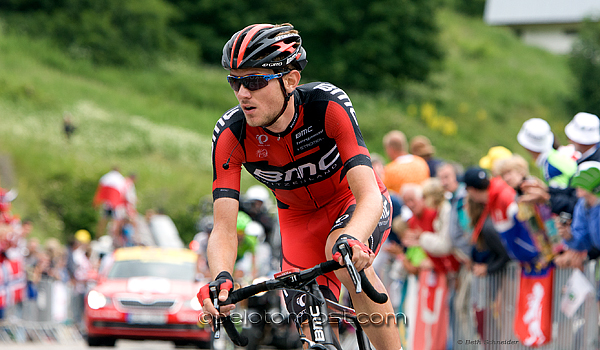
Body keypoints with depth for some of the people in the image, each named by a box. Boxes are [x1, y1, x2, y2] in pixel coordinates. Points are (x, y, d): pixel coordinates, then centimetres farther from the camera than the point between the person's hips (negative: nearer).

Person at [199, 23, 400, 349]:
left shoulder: (328, 104, -32)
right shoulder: (230, 135, -26)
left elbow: (369, 196, -39)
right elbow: (223, 227, -28)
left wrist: (350, 240, -61)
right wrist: (221, 278, -50)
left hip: (354, 205, -3)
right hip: (300, 219, 3)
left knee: (344, 258, -35)